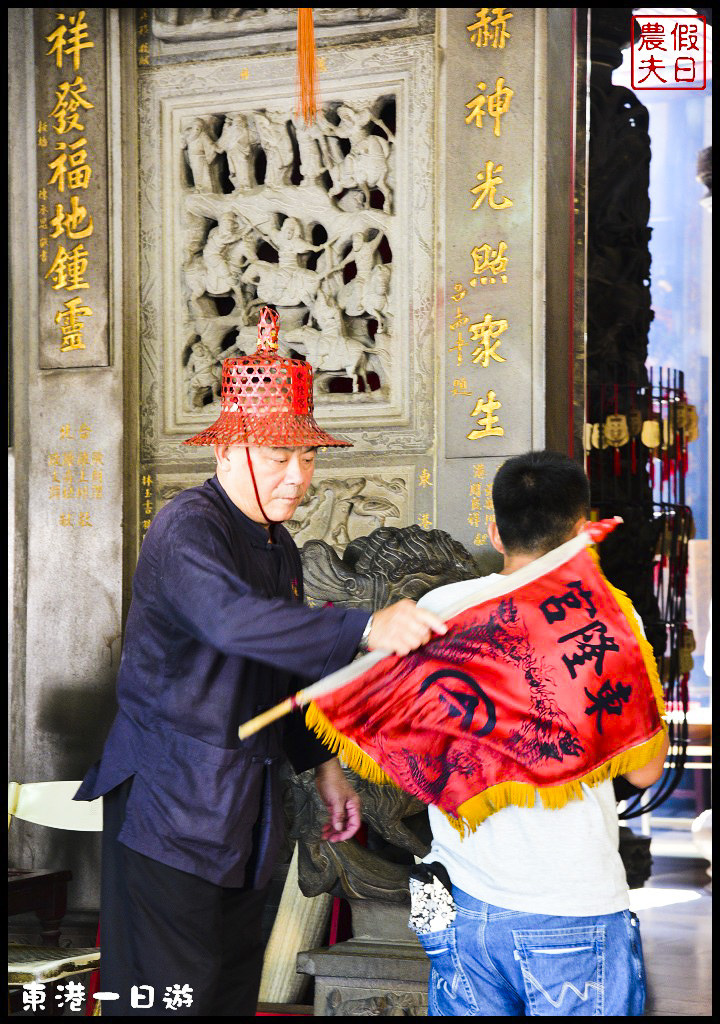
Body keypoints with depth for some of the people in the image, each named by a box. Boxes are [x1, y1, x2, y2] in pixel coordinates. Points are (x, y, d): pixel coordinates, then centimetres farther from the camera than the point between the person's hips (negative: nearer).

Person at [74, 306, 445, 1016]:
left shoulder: (279, 546, 14)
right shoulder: (188, 527, -17)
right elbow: (236, 620, -37)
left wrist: (321, 764, 16)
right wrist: (364, 630, -45)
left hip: (243, 809, 9)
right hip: (169, 802, -9)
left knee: (234, 990, 14)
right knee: (170, 997, -8)